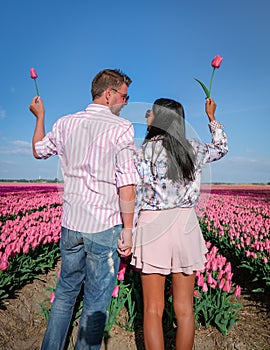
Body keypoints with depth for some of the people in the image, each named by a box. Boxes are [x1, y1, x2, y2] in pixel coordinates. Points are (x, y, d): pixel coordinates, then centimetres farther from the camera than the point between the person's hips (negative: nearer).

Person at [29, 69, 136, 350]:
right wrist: (127, 229, -7)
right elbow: (127, 187, -16)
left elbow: (39, 150, 24)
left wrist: (39, 116, 37)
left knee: (66, 291, 24)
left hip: (70, 224, 6)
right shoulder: (121, 128, -11)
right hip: (104, 227, -5)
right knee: (96, 303, 12)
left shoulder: (66, 124, 5)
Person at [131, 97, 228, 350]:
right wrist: (212, 117, 36)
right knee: (185, 309, 14)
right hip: (186, 227, 4)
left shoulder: (148, 149, -6)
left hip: (153, 226, -4)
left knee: (153, 309, 8)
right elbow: (221, 148, 27)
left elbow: (136, 194, -10)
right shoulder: (193, 149, 6)